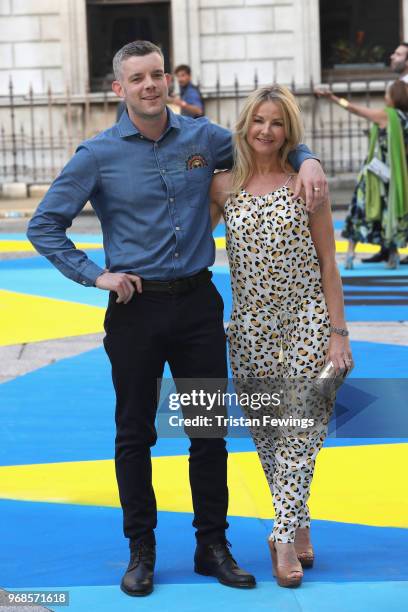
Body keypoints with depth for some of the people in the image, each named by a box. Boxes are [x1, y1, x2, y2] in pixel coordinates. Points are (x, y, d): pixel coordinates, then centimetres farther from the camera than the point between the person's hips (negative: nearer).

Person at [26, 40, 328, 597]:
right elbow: (44, 226, -1)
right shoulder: (98, 155, -4)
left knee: (210, 430, 7)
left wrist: (306, 159, -2)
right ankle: (141, 550, 19)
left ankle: (213, 546, 20)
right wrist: (95, 275, -9)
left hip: (197, 303, 2)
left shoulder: (202, 137, 3)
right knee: (135, 434, 6)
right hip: (136, 307, -2)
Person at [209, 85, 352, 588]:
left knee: (298, 427, -9)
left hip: (306, 320, -3)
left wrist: (338, 332, -5)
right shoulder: (223, 186, 6)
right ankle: (298, 526, 20)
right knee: (265, 431, 7)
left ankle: (284, 537, -7)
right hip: (251, 325, 3)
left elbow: (327, 263, -1)